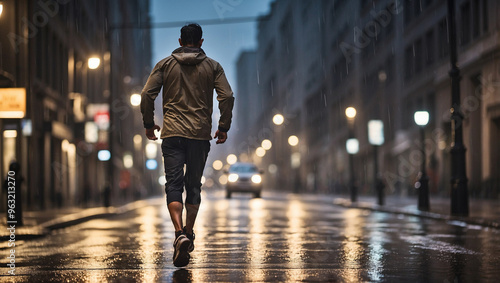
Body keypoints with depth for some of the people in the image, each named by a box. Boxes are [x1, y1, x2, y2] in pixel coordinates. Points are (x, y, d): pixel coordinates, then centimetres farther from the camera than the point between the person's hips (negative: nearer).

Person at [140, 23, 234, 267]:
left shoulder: (165, 64, 7)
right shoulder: (212, 66, 7)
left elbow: (147, 95, -1)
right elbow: (227, 97, -3)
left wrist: (149, 124, 10)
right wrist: (223, 128, 6)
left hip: (172, 133, -1)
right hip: (200, 134, 1)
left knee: (173, 185, -3)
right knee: (193, 185, 13)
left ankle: (180, 234, -22)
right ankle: (189, 234, 18)